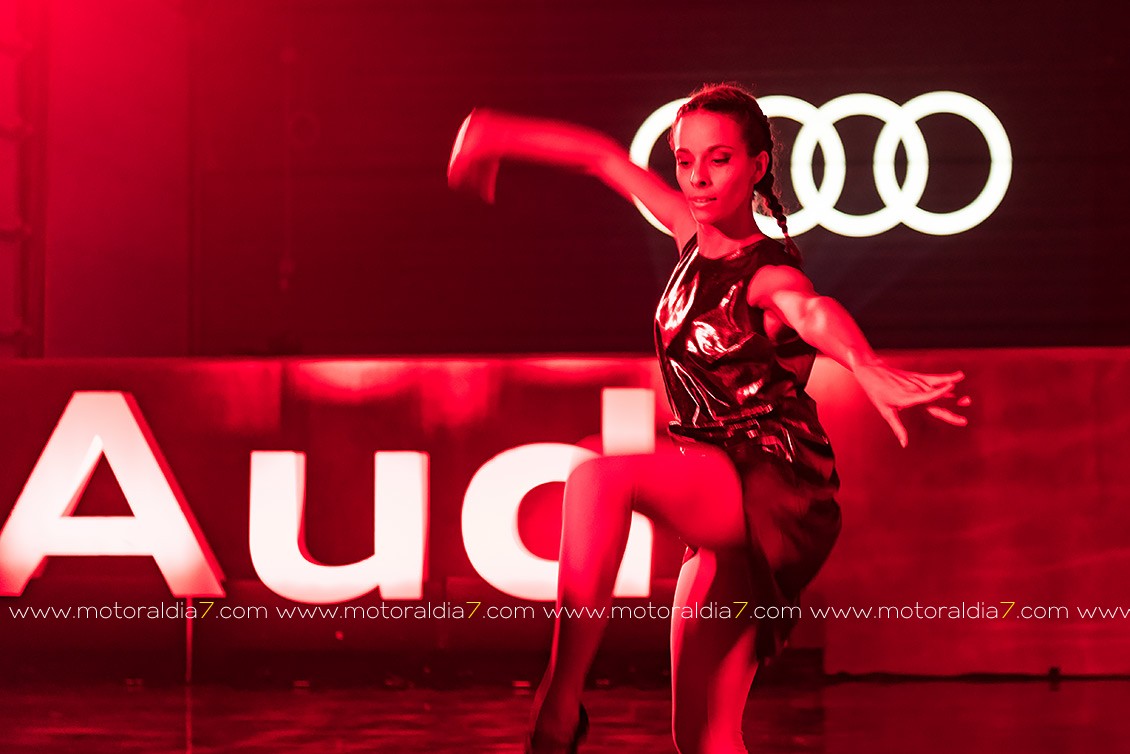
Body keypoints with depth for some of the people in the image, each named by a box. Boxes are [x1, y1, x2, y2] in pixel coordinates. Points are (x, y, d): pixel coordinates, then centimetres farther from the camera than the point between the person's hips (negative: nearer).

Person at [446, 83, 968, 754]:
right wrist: (500, 135, 24)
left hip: (773, 491, -8)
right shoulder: (698, 238, 7)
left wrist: (869, 369, -60)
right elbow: (607, 158, 20)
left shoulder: (769, 276, -15)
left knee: (598, 480, -33)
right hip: (726, 514, 8)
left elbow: (814, 313, -40)